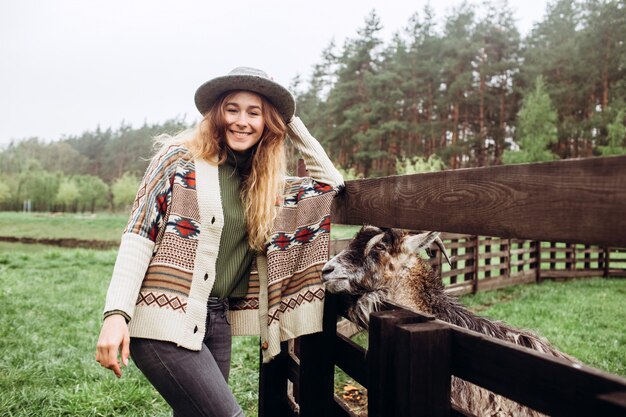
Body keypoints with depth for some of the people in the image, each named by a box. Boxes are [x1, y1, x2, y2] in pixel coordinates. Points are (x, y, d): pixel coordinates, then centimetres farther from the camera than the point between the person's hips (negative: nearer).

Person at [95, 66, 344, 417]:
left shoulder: (267, 185, 10)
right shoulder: (180, 158, -4)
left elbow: (332, 183, 13)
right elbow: (138, 235, -8)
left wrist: (291, 121, 11)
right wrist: (116, 314, -17)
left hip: (217, 320, 6)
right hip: (164, 320, -5)